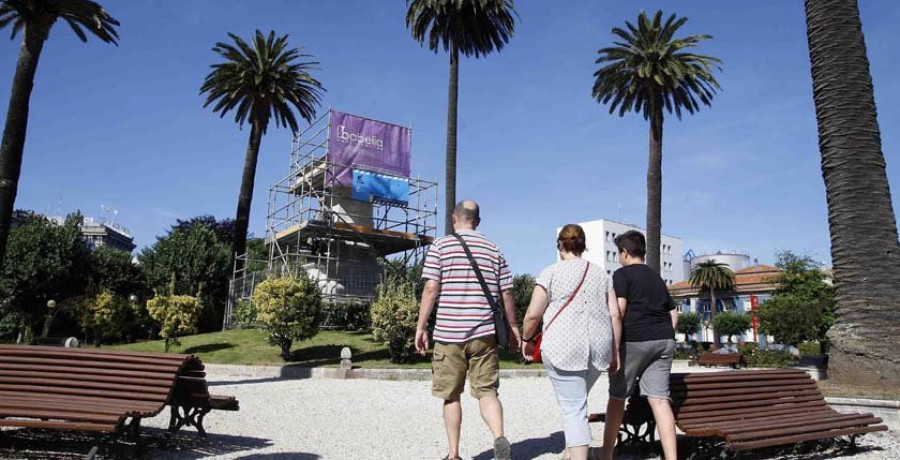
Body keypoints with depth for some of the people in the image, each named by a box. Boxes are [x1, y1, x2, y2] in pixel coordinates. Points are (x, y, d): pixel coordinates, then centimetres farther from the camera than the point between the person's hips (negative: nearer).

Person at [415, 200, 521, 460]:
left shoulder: (440, 246, 0)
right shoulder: (493, 251, 8)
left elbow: (431, 289, -8)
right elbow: (506, 294, 7)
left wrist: (421, 326, -2)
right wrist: (513, 329, 16)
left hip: (448, 333, -2)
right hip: (484, 334, 2)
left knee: (451, 396, 10)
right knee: (487, 391, 6)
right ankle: (499, 437, -17)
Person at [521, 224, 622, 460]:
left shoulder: (551, 272, -1)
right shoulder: (601, 274, 13)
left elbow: (533, 314, -5)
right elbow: (615, 316, 8)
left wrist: (526, 339, 11)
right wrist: (614, 353, 13)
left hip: (563, 347, -5)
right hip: (598, 347, 5)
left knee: (573, 409, -2)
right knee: (577, 400, 23)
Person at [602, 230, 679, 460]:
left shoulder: (622, 274, 1)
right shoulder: (657, 277, 21)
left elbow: (619, 308, -12)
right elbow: (673, 314, 21)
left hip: (634, 339, -6)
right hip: (664, 340, 6)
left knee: (617, 397, 7)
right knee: (659, 399, 1)